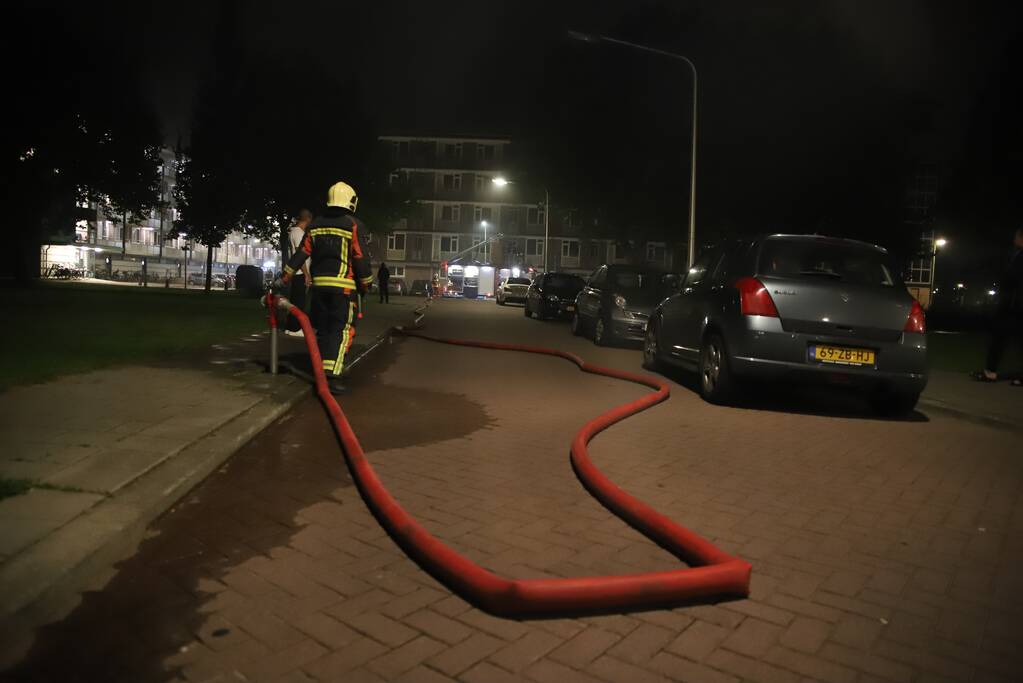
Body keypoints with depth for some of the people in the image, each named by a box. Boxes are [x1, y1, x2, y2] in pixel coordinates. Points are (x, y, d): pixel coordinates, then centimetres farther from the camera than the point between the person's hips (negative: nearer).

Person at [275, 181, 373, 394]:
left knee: (322, 329, 14)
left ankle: (321, 372, 19)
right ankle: (331, 375, -16)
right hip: (342, 286, -5)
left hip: (319, 284, 5)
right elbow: (359, 259, -8)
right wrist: (366, 284, 3)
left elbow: (301, 254, 7)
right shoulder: (353, 225, -5)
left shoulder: (316, 224, 10)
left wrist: (284, 278, 11)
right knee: (341, 330, -6)